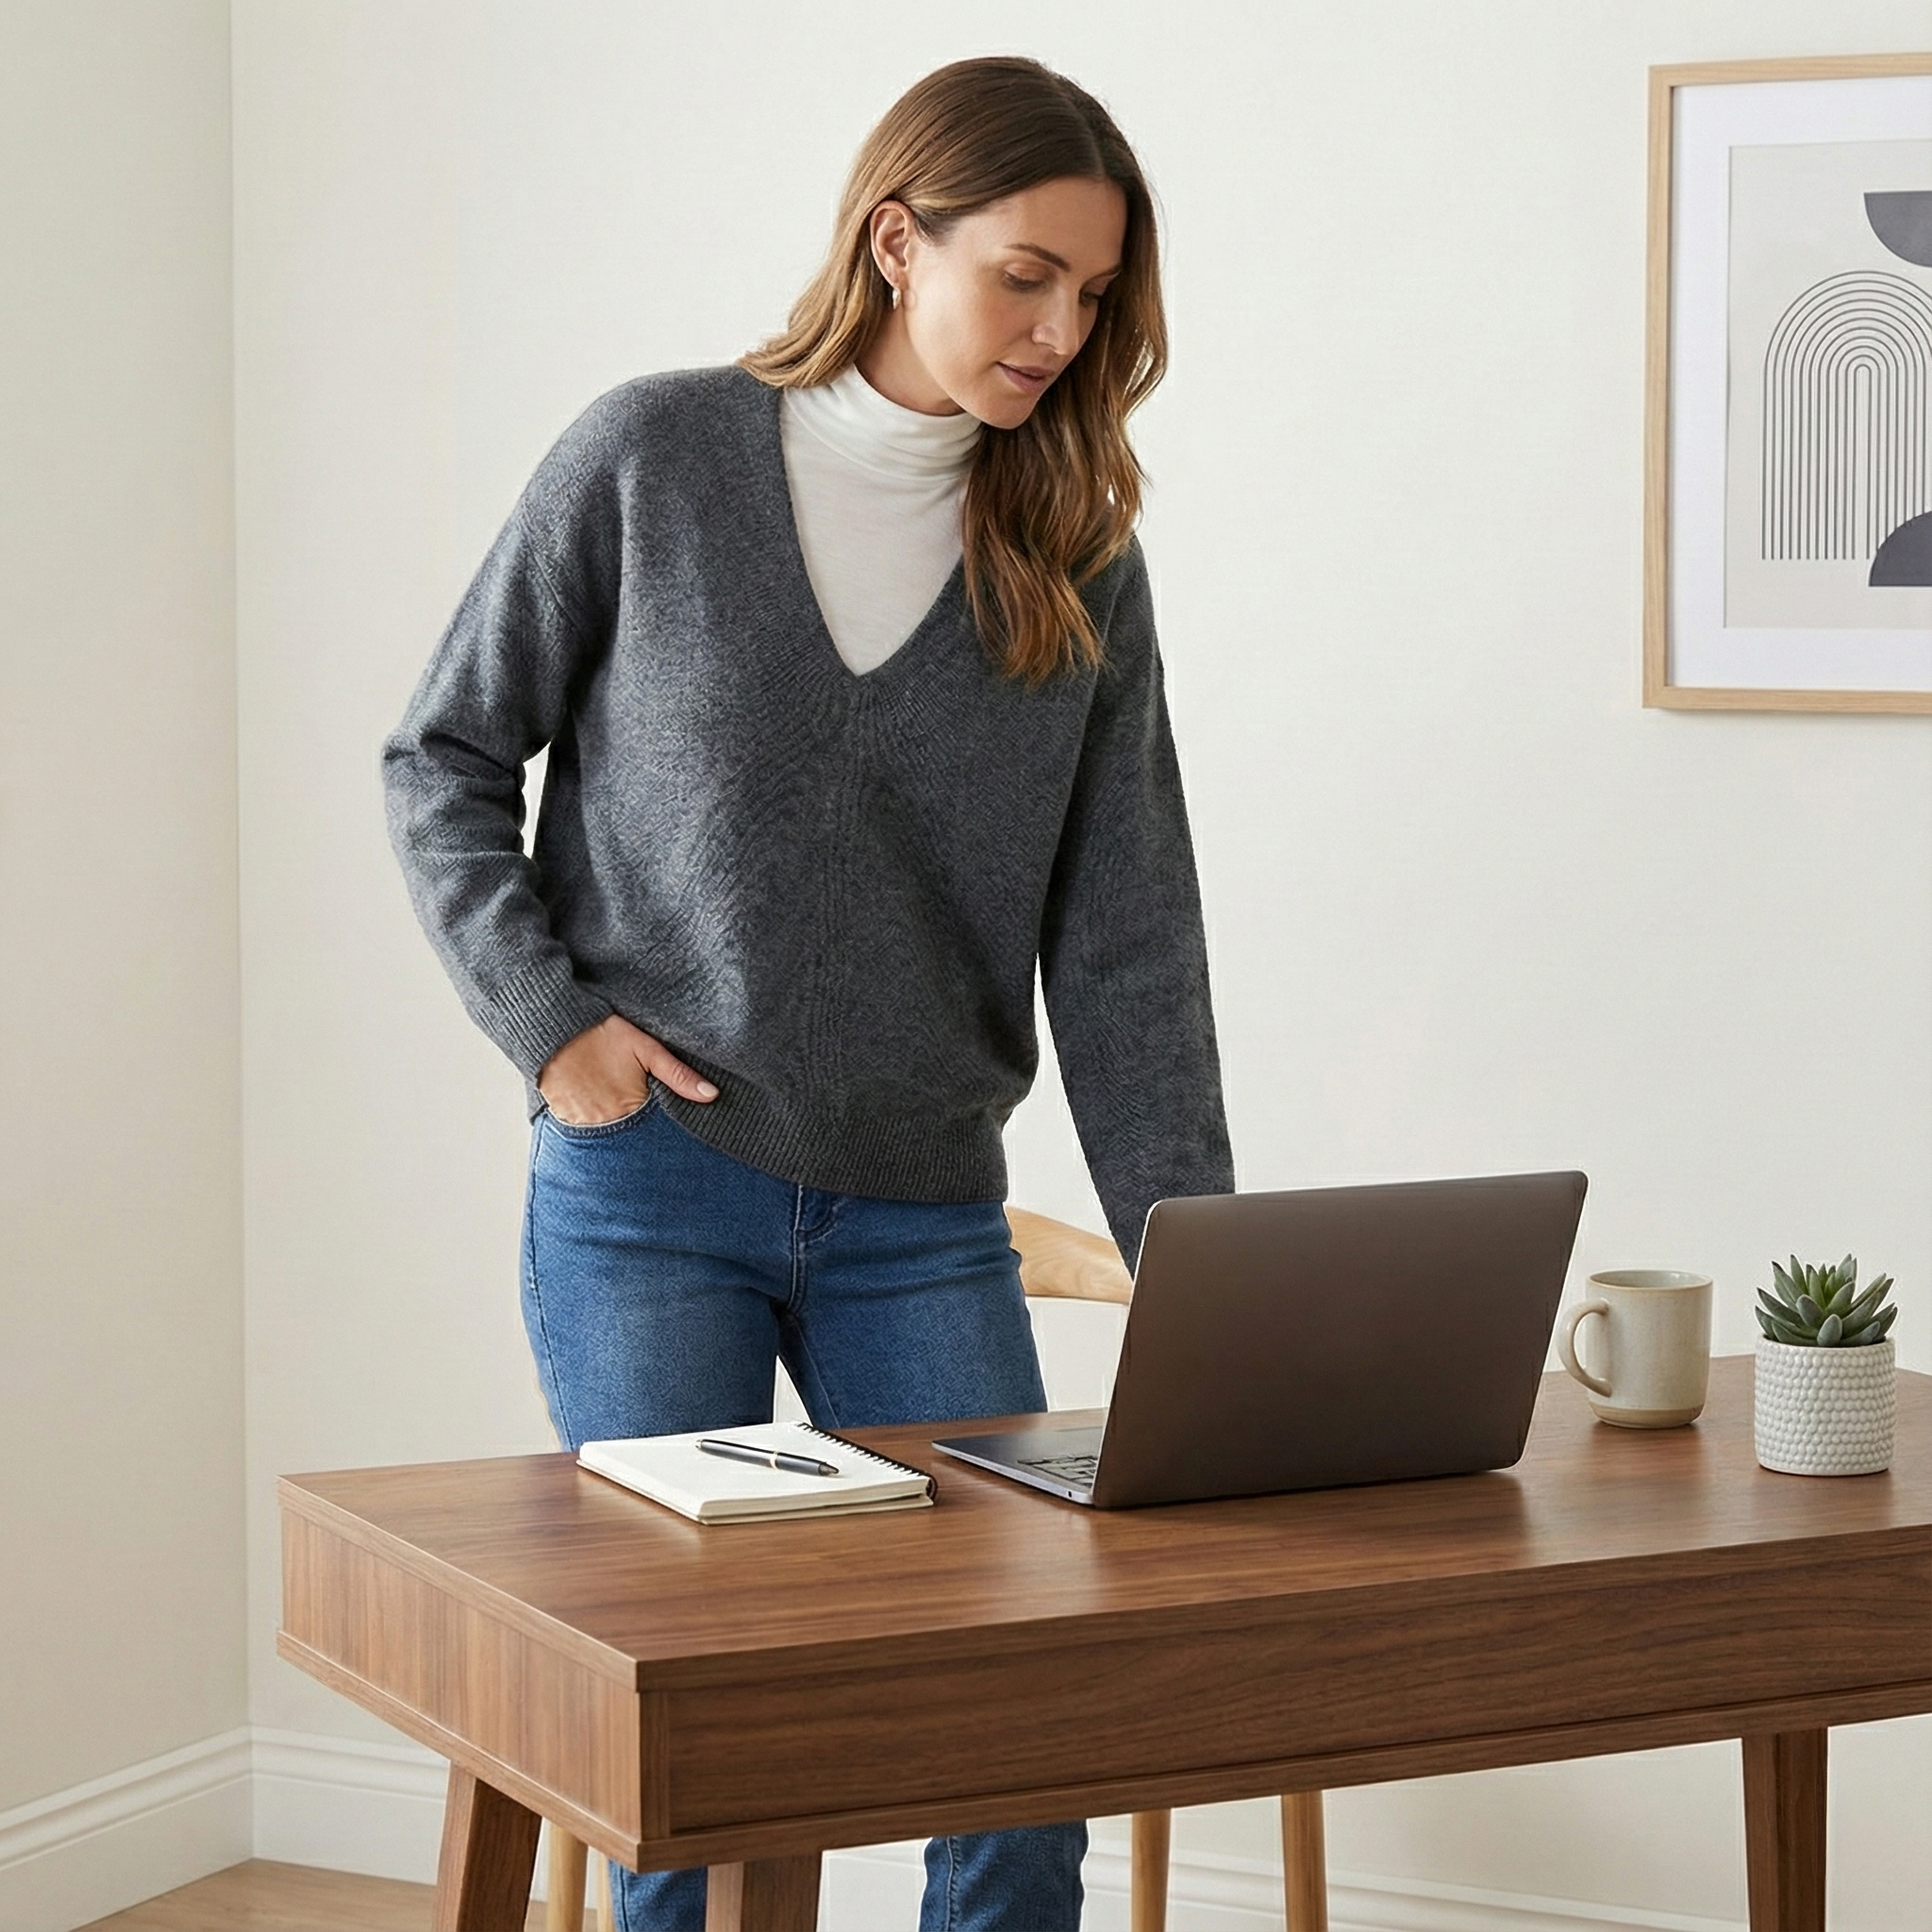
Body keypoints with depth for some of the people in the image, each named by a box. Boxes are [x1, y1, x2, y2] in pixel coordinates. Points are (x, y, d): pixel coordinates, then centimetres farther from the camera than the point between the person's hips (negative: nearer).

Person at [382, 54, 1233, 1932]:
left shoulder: (1079, 566, 2)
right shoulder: (654, 459, -4)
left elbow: (1122, 940, -1)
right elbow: (444, 759, 4)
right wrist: (546, 1019, -8)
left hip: (924, 1218, 3)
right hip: (644, 1193, -2)